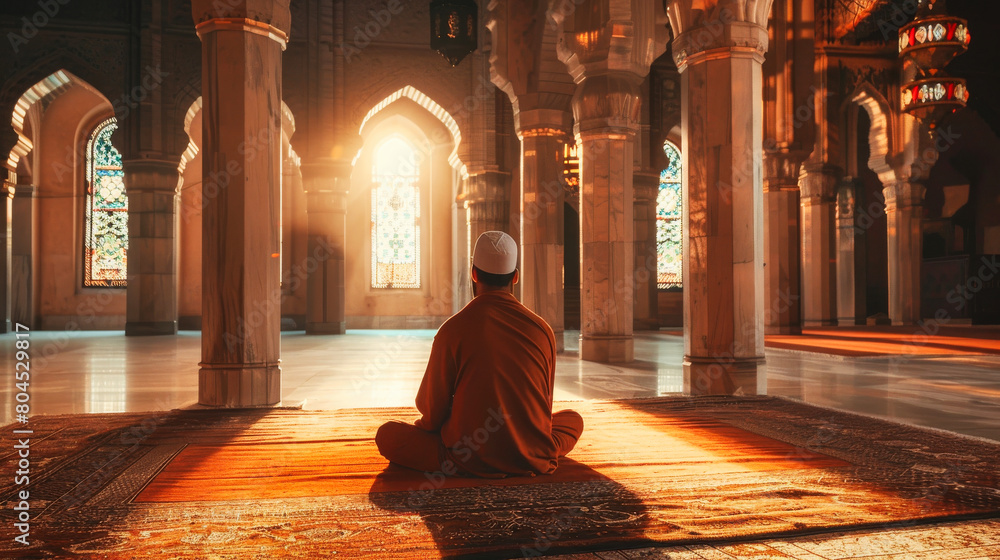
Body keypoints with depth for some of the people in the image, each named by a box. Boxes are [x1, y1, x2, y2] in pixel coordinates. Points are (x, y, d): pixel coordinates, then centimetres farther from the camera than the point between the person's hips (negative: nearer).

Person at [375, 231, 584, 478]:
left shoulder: (453, 330, -10)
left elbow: (433, 412, -2)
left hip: (470, 463, -1)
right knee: (573, 419, 30)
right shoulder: (542, 329, -2)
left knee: (387, 434, 15)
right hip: (533, 461, 1)